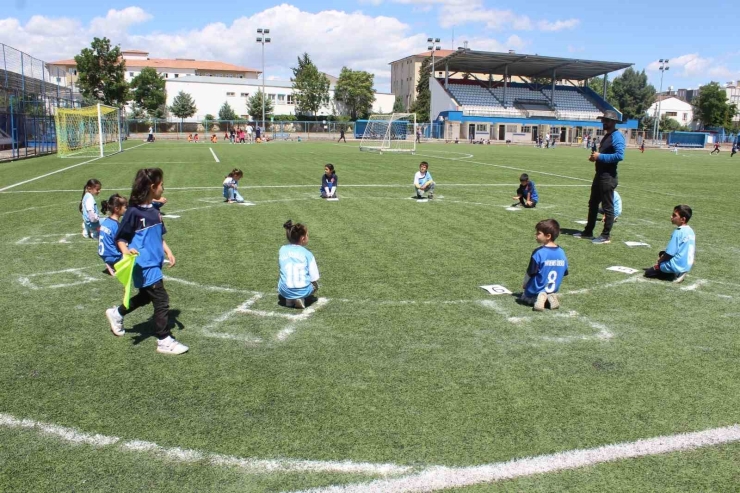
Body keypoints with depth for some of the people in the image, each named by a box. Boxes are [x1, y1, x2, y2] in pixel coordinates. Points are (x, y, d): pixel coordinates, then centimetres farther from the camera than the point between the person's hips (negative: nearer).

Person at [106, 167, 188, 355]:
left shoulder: (154, 211, 8)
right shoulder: (134, 212, -15)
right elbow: (120, 238, -10)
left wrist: (168, 252, 6)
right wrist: (126, 251, -28)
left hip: (155, 263, 9)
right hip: (144, 265, -9)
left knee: (146, 297, 24)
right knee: (161, 299, -7)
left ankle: (116, 313, 47)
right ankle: (164, 341, 3)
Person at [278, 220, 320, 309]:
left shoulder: (282, 250, 5)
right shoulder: (307, 254, -3)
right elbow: (314, 279, -3)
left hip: (285, 291, 3)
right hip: (303, 291, -3)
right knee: (315, 284, 30)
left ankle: (288, 299, 9)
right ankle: (301, 299, 2)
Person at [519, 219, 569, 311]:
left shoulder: (538, 252, -22)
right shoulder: (561, 253, -4)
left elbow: (530, 273, -15)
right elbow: (563, 273, 5)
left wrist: (524, 284, 4)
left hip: (536, 291, -5)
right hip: (553, 290, 5)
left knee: (523, 297, 22)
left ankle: (538, 298, -10)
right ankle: (550, 297, -1)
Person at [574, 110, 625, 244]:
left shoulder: (617, 136, -14)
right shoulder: (606, 136, 16)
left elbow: (620, 155, -26)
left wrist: (600, 156, -21)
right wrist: (595, 157, 6)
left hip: (608, 177, -10)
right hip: (599, 175, 10)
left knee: (607, 207, -2)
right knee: (593, 204, 17)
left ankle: (606, 236, 5)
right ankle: (588, 231, 28)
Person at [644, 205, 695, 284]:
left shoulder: (678, 232, -20)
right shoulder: (691, 231, 5)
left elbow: (669, 253, -19)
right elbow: (693, 251, 15)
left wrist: (659, 262, 0)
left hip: (677, 266, -8)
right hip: (687, 265, 8)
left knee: (648, 272, 6)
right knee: (662, 253, 27)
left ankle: (673, 275, -4)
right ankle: (678, 273, 11)